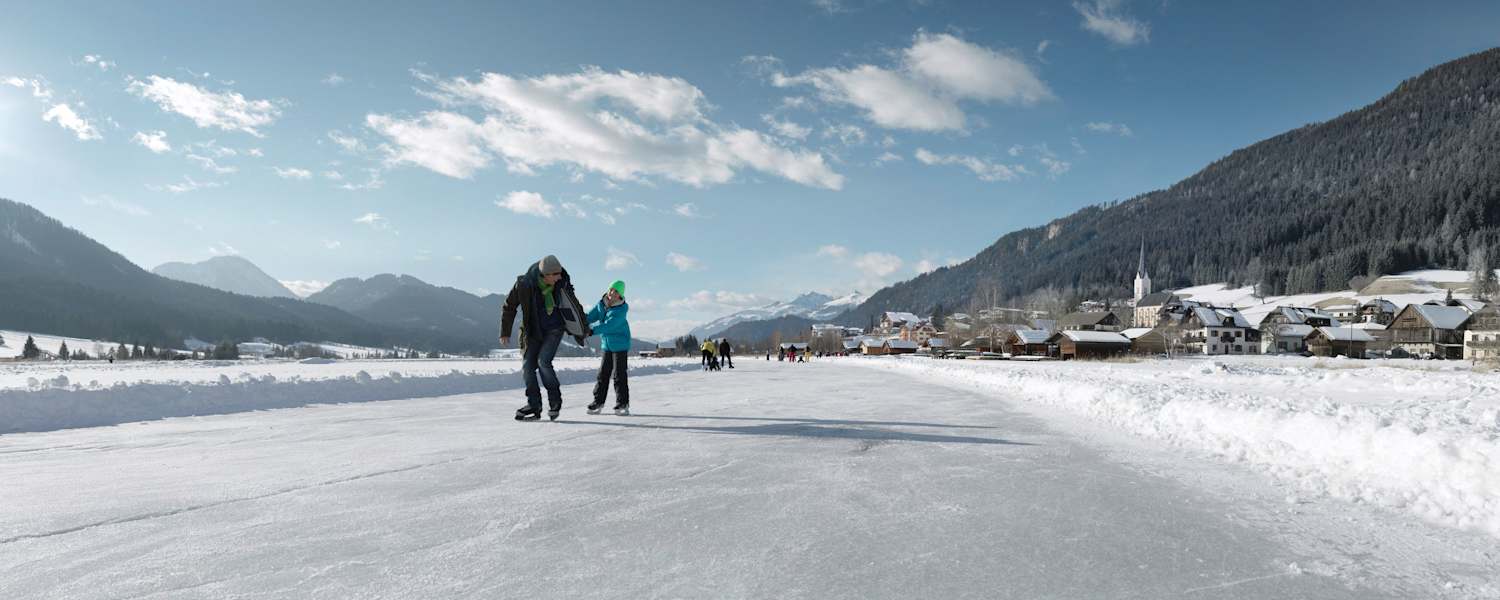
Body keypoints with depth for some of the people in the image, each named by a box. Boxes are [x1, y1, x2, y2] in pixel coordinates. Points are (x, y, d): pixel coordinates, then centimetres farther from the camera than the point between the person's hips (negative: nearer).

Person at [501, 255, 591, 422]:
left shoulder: (562, 283, -15)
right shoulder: (524, 284, -20)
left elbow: (574, 305, 4)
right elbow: (509, 306, -3)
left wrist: (584, 328, 14)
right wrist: (505, 333, 1)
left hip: (555, 329, -2)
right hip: (533, 330, 2)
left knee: (543, 361, -18)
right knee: (527, 365, -2)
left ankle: (555, 401, -2)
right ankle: (534, 406, 8)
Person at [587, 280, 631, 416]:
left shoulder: (621, 310, -20)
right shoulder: (601, 304, 0)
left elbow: (608, 326, -29)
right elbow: (591, 316, -5)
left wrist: (591, 330, -38)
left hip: (620, 345, -6)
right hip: (606, 345, 6)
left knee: (619, 374, -6)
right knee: (603, 373, 7)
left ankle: (623, 404, 2)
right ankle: (598, 402, 15)